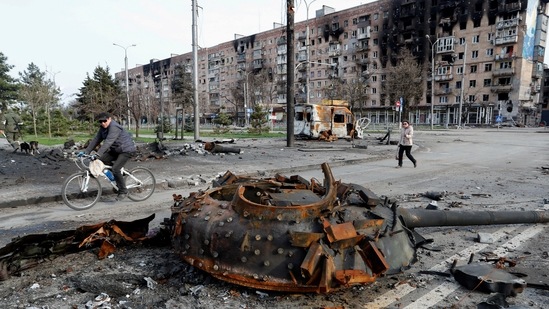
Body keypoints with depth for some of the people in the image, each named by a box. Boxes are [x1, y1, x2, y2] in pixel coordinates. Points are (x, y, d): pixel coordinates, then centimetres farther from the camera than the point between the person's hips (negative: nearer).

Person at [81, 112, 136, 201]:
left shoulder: (114, 127, -24)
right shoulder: (103, 128, 5)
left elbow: (108, 142, -34)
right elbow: (96, 140, 5)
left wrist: (98, 154, -41)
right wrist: (86, 152, -3)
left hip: (127, 150, -9)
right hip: (116, 150, 9)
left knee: (115, 169, -21)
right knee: (101, 160, -5)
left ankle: (123, 192, -4)